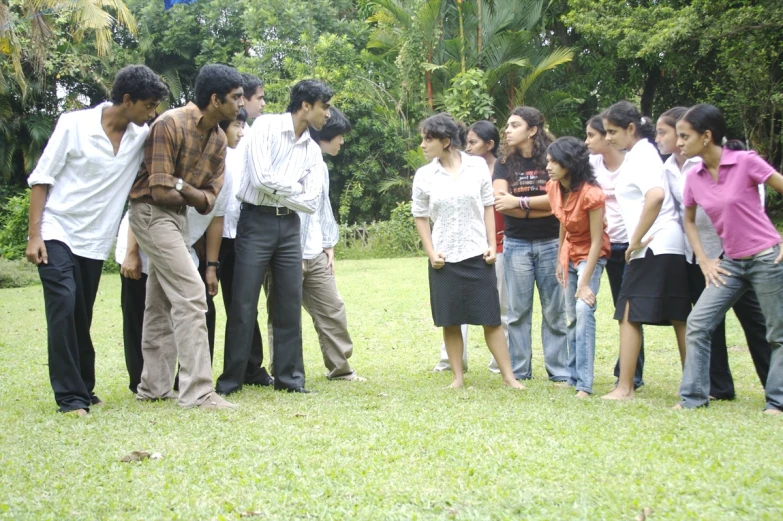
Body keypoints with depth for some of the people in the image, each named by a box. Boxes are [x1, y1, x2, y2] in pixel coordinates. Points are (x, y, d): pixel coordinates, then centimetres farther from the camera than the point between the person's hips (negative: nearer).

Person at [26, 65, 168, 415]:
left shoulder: (143, 137, -1)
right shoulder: (74, 124, -12)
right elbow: (41, 179, -8)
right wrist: (34, 234, -13)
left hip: (95, 241, 4)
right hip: (57, 233, -4)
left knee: (82, 316, 10)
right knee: (64, 306, -15)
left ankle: (83, 388, 23)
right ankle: (69, 395, -10)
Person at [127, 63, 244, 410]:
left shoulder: (218, 139, 4)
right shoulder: (171, 124, -20)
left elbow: (209, 199, 1)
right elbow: (161, 191, -22)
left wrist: (180, 186, -16)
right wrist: (193, 193, -6)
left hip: (178, 216, 9)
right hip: (152, 213, -9)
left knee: (161, 304, 13)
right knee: (191, 295, -15)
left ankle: (153, 387, 21)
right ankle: (197, 392, -14)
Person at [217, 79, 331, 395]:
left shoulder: (313, 151, 11)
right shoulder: (266, 126, -5)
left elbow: (311, 203, 3)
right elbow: (261, 178, -17)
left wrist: (278, 190, -6)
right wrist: (294, 188, -3)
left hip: (289, 226, 5)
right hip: (256, 221, -5)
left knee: (290, 304, 6)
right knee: (244, 304, -4)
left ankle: (289, 377, 14)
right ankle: (230, 380, 4)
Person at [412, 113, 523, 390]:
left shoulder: (478, 166, -2)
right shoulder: (424, 175, 0)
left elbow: (488, 207, 4)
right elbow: (420, 217, 6)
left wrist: (491, 244, -2)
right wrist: (431, 252, -3)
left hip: (477, 254, -1)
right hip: (444, 258, 1)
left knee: (490, 318, 2)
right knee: (450, 321, 5)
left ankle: (508, 375, 9)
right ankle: (458, 377, 15)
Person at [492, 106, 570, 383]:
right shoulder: (504, 165, 7)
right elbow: (501, 203, -7)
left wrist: (519, 201, -12)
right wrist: (543, 207, -12)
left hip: (551, 243, -2)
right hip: (516, 244, 2)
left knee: (555, 310, 2)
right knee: (518, 311, 4)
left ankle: (560, 371, 8)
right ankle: (519, 371, 10)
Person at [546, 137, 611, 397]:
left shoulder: (590, 194, -26)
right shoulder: (555, 188, -6)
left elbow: (597, 241, -22)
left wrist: (585, 283, -23)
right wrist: (560, 262, 11)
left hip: (591, 254, -7)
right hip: (570, 254, 7)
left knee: (584, 311, -19)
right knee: (572, 316, 11)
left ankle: (584, 385, -19)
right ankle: (574, 376, 21)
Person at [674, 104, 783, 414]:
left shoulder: (745, 161, -13)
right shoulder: (693, 177, 2)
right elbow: (689, 220, 16)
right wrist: (704, 261, 7)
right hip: (731, 263, 5)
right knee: (698, 323, -3)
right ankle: (693, 396, 3)